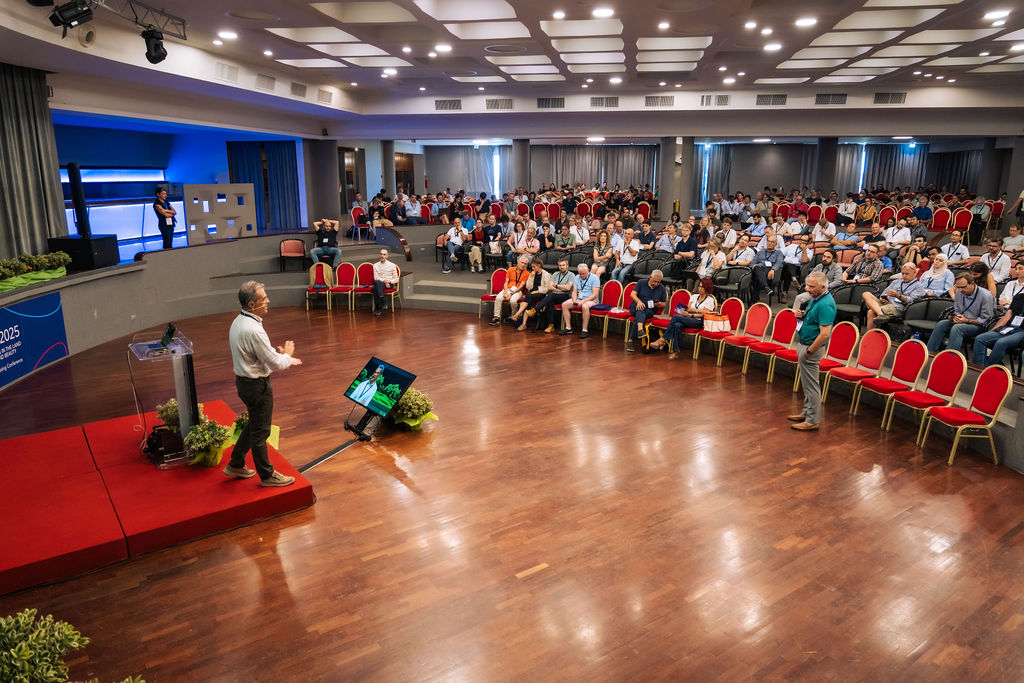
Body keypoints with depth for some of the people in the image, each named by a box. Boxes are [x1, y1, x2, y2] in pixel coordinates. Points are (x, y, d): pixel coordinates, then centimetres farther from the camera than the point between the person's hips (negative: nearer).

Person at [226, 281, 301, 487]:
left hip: (244, 380, 10)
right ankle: (267, 475, 22)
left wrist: (282, 356, 11)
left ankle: (235, 465, 38)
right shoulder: (253, 330, -27)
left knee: (254, 424, 25)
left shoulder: (239, 321, 4)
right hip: (256, 385, -10)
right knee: (260, 431, 6)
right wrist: (287, 354, -2)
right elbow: (275, 363, -22)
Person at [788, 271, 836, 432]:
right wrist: (802, 316, 1)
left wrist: (809, 351, -22)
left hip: (811, 347, -10)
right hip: (803, 344, 10)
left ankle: (812, 421, 9)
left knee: (811, 385, -1)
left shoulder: (825, 305, -24)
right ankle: (807, 413, 34)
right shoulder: (815, 298, 7)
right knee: (806, 383, 20)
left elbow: (825, 334, -28)